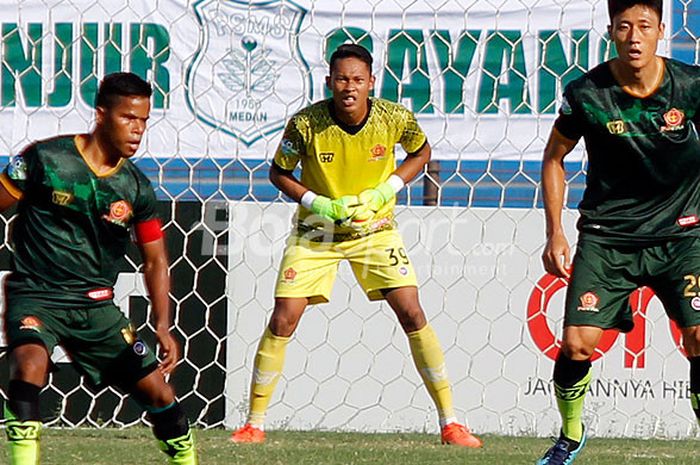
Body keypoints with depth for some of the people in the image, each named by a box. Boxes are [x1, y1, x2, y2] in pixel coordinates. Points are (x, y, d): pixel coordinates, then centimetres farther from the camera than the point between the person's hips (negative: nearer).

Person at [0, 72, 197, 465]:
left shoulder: (137, 189, 3)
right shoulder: (45, 159, -9)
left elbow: (155, 261, 10)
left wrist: (163, 327, -2)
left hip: (96, 305, 4)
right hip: (35, 296, -4)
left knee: (158, 390, 3)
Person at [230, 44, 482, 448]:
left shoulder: (395, 118, -16)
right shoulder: (306, 123, -20)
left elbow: (421, 152, 5)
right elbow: (279, 173, -5)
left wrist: (383, 192, -10)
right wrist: (321, 205, -19)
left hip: (375, 228, 1)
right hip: (316, 232, 0)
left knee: (412, 314, -9)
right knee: (282, 321, -8)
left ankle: (450, 422, 0)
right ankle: (255, 424, 5)